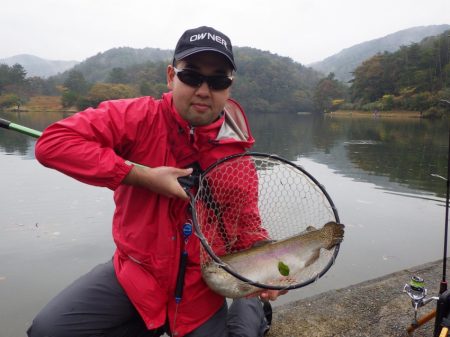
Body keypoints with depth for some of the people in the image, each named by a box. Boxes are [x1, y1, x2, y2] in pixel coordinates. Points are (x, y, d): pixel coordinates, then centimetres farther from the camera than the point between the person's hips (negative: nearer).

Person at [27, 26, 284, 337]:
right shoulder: (139, 116, -15)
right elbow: (53, 143, -24)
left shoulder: (236, 154, -8)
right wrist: (143, 176, -27)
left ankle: (252, 310, 37)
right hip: (134, 273, 0)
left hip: (201, 288, 1)